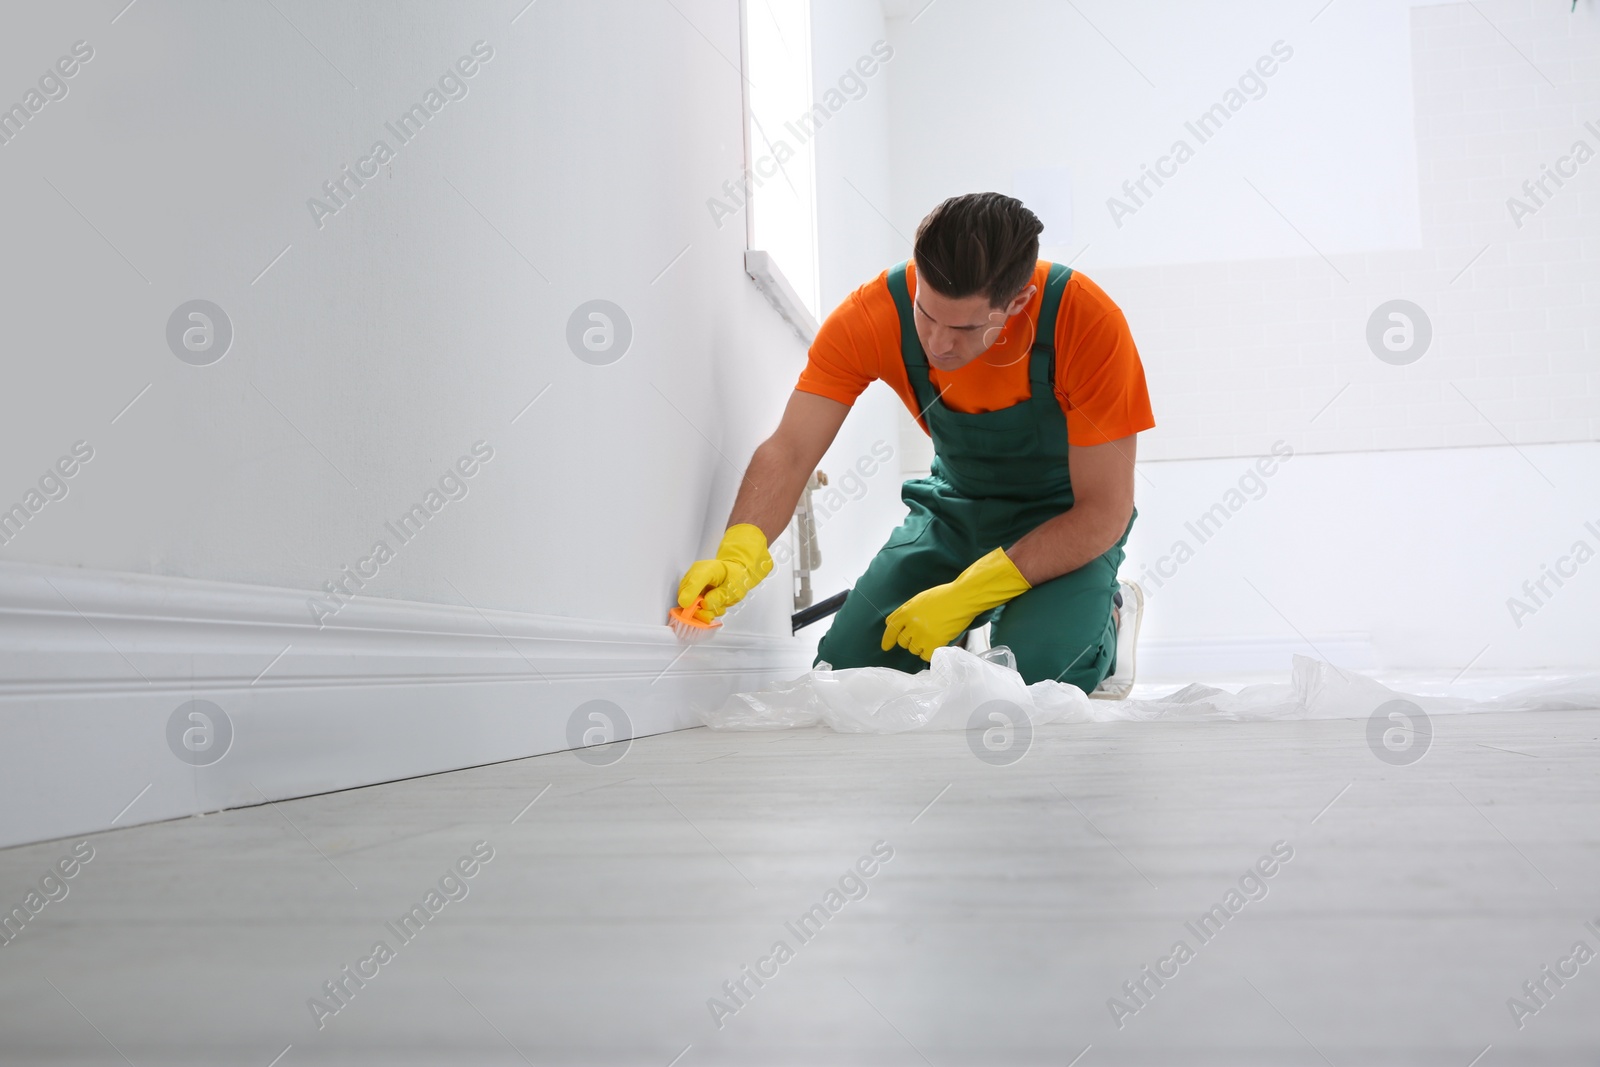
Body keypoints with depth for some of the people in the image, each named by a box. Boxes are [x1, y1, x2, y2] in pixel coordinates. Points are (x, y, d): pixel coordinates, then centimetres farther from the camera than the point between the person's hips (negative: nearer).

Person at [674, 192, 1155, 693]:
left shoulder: (1089, 323, -31)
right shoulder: (876, 313, -22)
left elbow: (1104, 514, -27)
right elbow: (788, 452, -24)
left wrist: (966, 597, -32)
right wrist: (740, 552, -45)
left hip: (1070, 524, -3)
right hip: (955, 508, 4)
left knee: (1031, 675, -29)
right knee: (842, 672, -8)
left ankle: (1103, 615, 6)